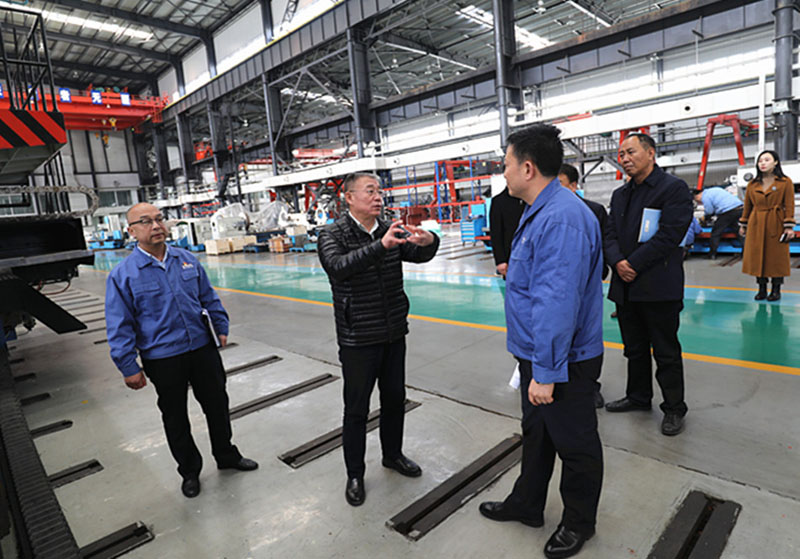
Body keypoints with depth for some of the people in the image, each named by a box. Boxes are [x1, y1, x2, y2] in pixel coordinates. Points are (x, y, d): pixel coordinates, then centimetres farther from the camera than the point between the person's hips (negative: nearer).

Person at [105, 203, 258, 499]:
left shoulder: (187, 260, 2)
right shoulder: (122, 275, -8)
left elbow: (208, 297, 13)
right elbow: (120, 327, -7)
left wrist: (221, 327, 9)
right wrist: (129, 368, -8)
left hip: (202, 348, 3)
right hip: (162, 358, -3)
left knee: (218, 405, 15)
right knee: (175, 418, 14)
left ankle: (227, 455, 38)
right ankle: (190, 471, 35)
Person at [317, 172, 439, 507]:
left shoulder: (392, 231, 3)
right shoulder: (333, 235, -11)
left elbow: (418, 254, -13)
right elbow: (338, 267, -31)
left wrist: (428, 241, -37)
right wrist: (381, 245, -43)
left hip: (394, 334, 5)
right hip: (358, 339, -5)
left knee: (395, 399, 19)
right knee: (356, 409, 9)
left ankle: (393, 455, 42)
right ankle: (355, 475, 28)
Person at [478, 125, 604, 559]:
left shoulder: (561, 219, -26)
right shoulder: (538, 212, 9)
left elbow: (556, 303, -31)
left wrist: (546, 372, -27)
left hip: (562, 362, -10)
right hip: (536, 353, 10)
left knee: (574, 444, 13)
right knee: (535, 432, 24)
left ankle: (578, 523, 37)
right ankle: (527, 504, 45)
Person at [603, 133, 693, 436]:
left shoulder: (674, 188, -6)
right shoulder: (620, 194, 15)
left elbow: (669, 235, -16)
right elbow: (610, 234, 8)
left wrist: (634, 264, -17)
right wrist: (618, 263, -10)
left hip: (659, 286, -6)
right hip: (625, 286, 6)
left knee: (666, 352, 5)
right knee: (634, 349, 18)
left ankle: (674, 408, 22)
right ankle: (638, 396, 34)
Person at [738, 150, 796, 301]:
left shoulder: (786, 182, 0)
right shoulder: (752, 184, 8)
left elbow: (789, 206, -3)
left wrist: (789, 227, -9)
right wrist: (743, 225, 13)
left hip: (776, 225, -3)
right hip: (756, 225, 3)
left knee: (777, 257, 2)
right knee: (757, 256, 3)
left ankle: (776, 290, 12)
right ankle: (762, 289, 13)